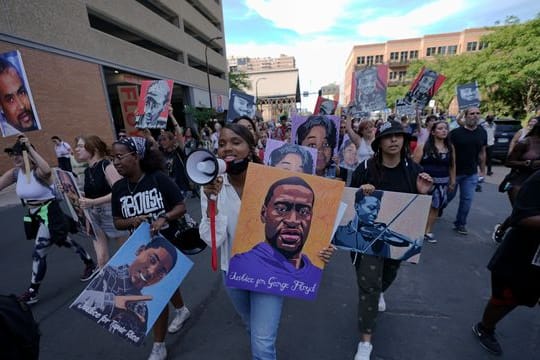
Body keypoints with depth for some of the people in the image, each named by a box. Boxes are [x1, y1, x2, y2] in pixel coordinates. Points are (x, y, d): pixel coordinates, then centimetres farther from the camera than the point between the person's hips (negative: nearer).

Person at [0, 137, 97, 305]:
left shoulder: (38, 172, -21)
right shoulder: (14, 173, 1)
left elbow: (47, 170, -46)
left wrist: (30, 148, -40)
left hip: (50, 216, -9)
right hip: (34, 217, 9)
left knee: (38, 253, 0)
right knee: (64, 241, 19)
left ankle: (32, 292, 20)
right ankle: (91, 264, 36)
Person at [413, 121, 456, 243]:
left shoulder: (450, 147, 8)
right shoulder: (423, 146, -7)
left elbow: (452, 166, 14)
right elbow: (415, 164, -8)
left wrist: (452, 181, 14)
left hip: (442, 182, 5)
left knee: (435, 207, 10)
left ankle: (428, 231, 22)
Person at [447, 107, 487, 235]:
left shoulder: (482, 133, 4)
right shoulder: (455, 132, -11)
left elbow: (482, 153, 10)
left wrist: (483, 171, 10)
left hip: (471, 174, 4)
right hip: (454, 171, -4)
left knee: (467, 199, 5)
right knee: (449, 196, 9)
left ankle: (460, 224, 19)